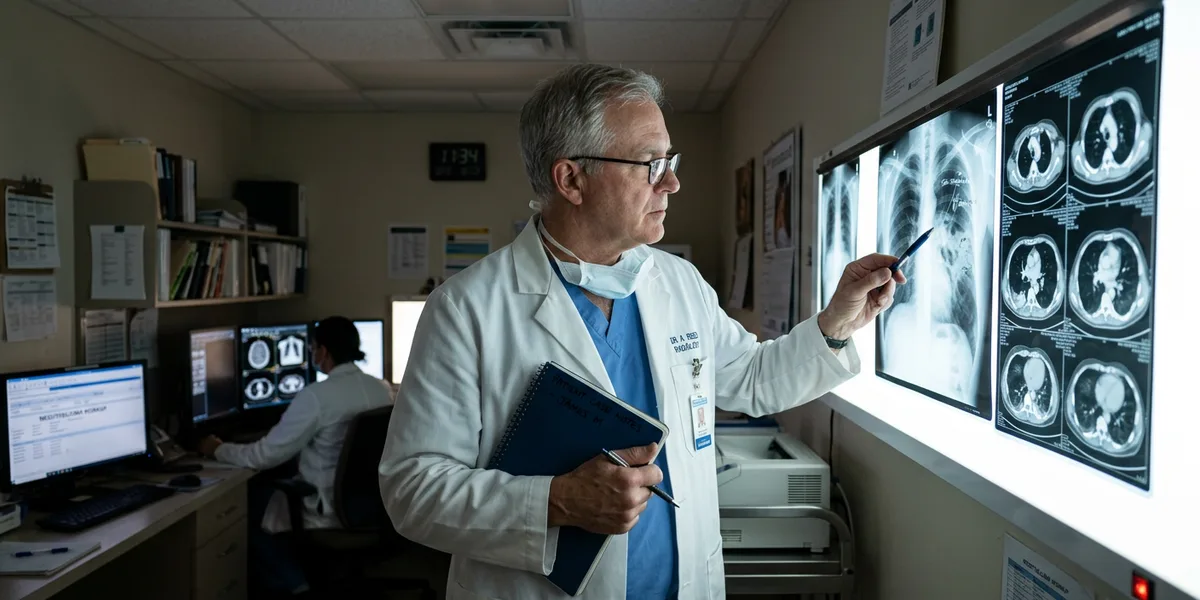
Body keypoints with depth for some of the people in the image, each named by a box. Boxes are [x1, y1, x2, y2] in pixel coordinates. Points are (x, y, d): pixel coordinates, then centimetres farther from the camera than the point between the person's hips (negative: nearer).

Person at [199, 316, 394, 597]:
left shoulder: (316, 396, -22)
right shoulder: (384, 389, -3)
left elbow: (264, 455, -13)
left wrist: (218, 450, 5)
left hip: (327, 513, -7)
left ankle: (293, 584, 18)